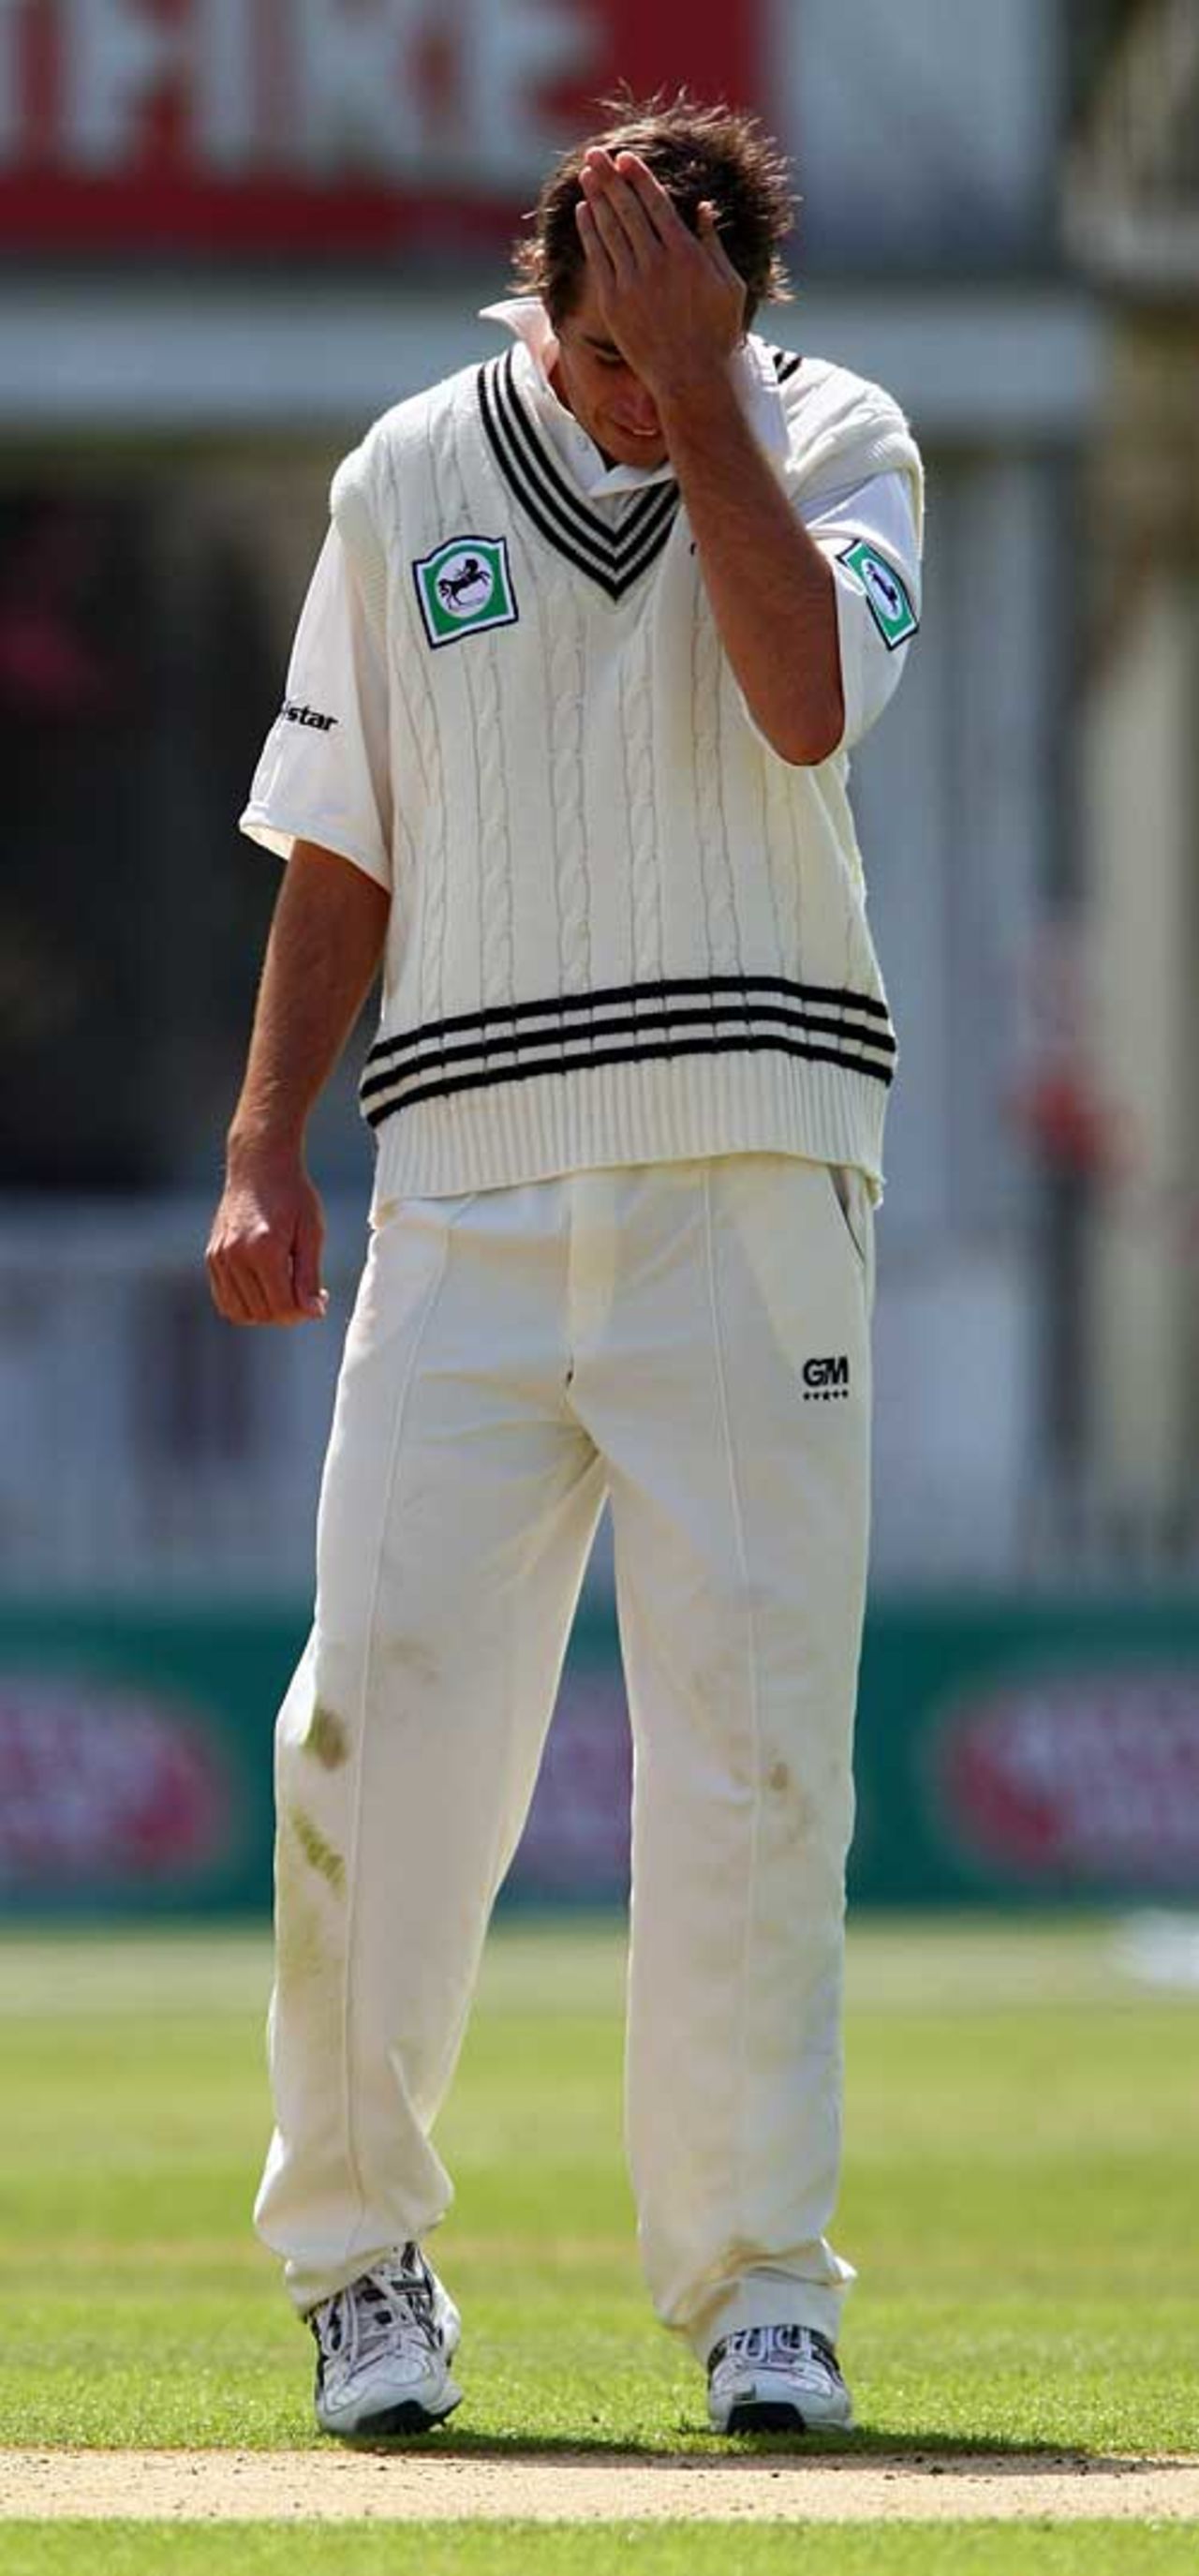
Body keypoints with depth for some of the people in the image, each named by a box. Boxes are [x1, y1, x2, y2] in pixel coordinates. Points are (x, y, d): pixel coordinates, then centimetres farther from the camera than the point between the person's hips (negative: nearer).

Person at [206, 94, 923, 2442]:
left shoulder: (836, 444, 5)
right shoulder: (410, 479, 10)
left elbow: (805, 702, -15)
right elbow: (340, 848, 14)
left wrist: (700, 395, -15)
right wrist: (264, 1150, 6)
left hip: (750, 1170, -1)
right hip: (473, 1178, 1)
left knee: (752, 1731, -5)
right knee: (385, 1713, -6)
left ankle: (753, 2281, 3)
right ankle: (358, 2253, 7)